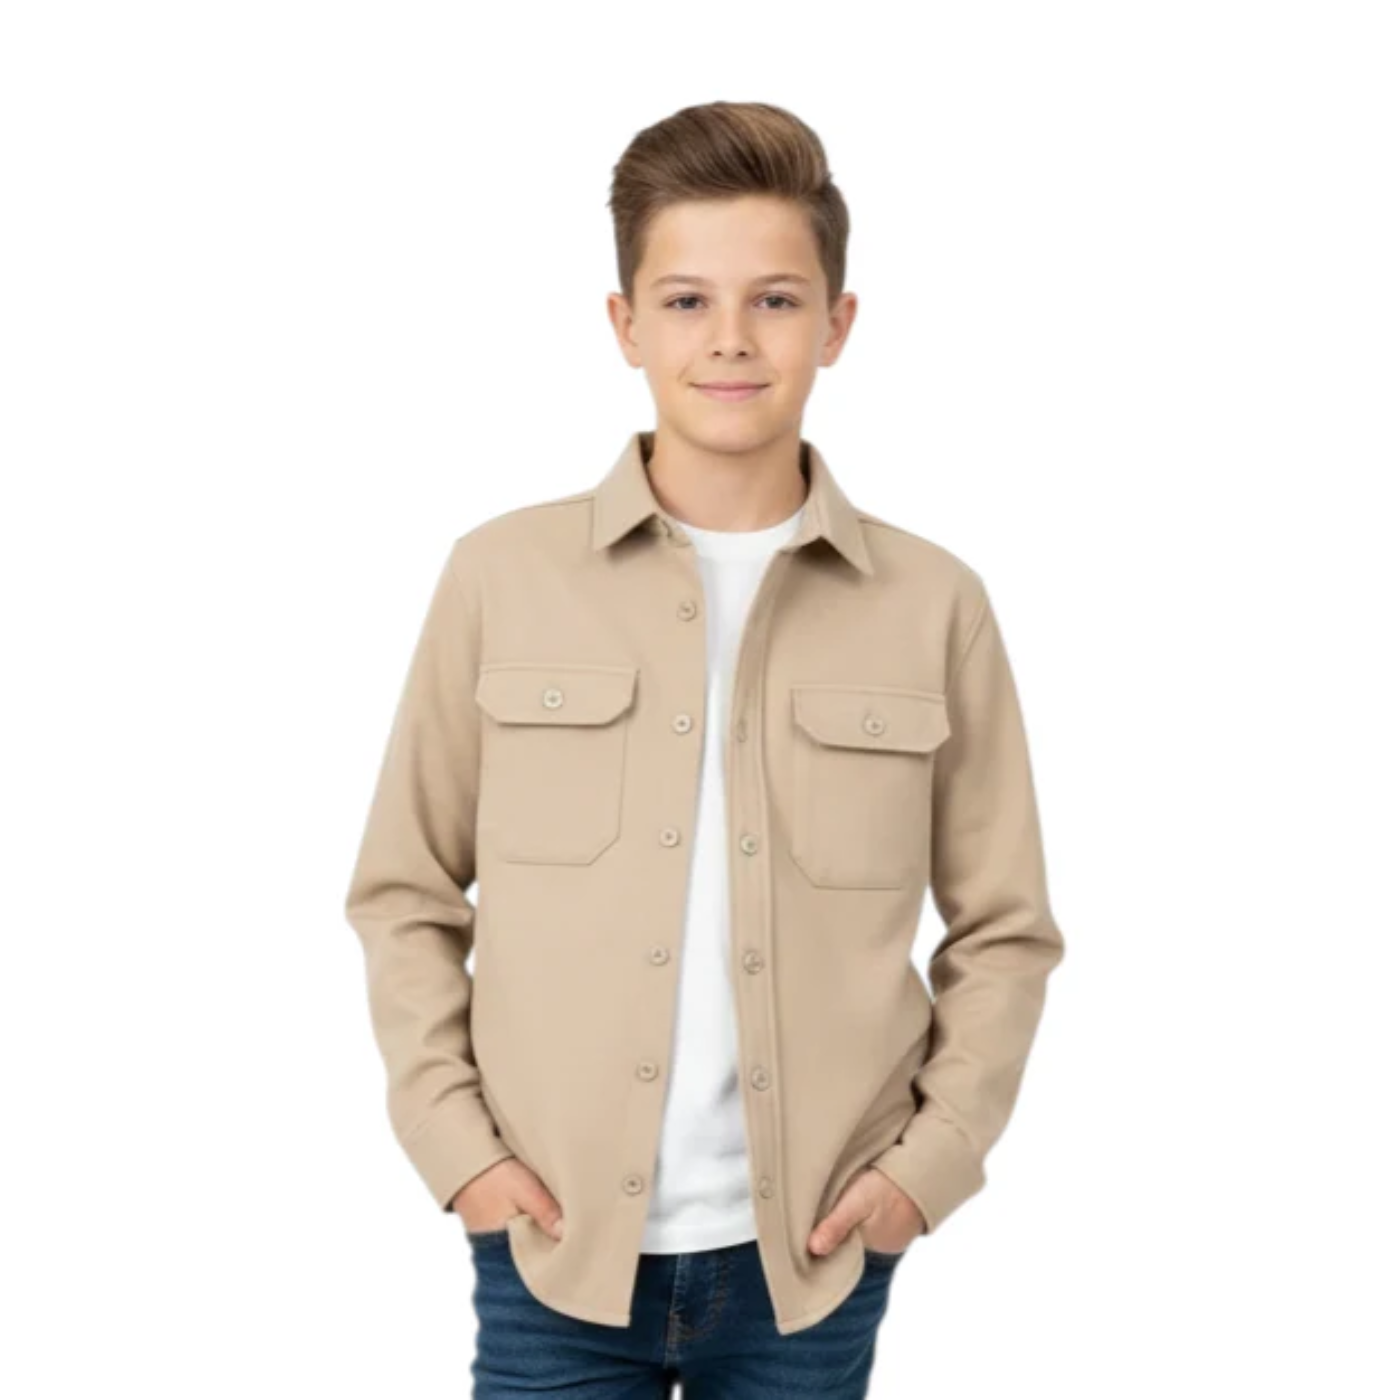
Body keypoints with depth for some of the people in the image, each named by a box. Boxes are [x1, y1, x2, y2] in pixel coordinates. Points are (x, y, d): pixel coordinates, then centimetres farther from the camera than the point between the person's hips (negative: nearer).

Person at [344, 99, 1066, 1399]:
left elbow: (1003, 929, 5)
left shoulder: (933, 606, -1)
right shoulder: (502, 576, -3)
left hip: (813, 1255, 1)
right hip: (554, 1243, 0)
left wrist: (931, 1159, -4)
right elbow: (404, 893, 4)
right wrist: (453, 1138, -4)